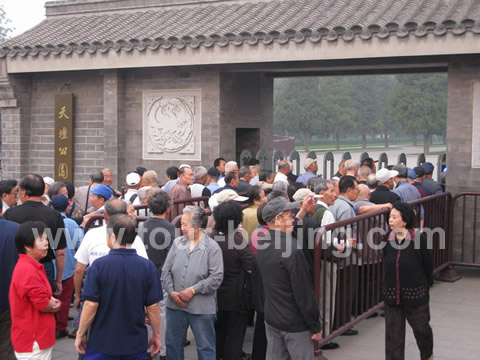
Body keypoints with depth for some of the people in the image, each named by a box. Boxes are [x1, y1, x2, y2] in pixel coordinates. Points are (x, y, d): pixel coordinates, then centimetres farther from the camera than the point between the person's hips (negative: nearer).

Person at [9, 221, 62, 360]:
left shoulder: (32, 266, 11)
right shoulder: (28, 270, -23)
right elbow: (43, 304, -24)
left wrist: (51, 301, -1)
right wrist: (54, 305, -2)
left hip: (38, 337, 10)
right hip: (33, 340, -10)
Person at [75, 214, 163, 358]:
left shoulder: (99, 265, -13)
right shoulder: (148, 267, -8)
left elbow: (91, 304, -13)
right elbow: (153, 306, -5)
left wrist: (80, 334, 0)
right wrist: (156, 335, 8)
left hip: (102, 343, -2)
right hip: (136, 345, 2)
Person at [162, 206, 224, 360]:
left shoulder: (212, 247, -9)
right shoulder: (177, 243, 4)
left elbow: (216, 277, -14)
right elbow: (166, 271, 5)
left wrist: (193, 290, -16)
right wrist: (171, 291, -8)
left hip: (202, 307, -4)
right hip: (175, 304, 4)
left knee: (205, 347, 8)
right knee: (173, 344, 17)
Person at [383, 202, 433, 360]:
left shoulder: (419, 239, -15)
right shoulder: (387, 239, -4)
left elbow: (428, 264, -6)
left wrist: (426, 285, 1)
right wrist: (389, 284, 9)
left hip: (415, 293, -2)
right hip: (392, 294, 3)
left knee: (421, 327, 17)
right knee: (393, 332, 6)